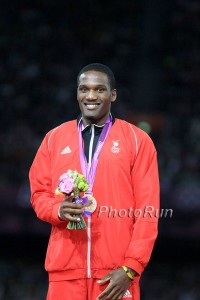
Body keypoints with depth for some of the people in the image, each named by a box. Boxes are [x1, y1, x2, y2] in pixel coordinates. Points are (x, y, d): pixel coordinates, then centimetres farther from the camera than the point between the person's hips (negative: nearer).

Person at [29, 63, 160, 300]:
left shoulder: (137, 140, 5)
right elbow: (39, 194, 15)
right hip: (65, 271, 2)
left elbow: (147, 212, 0)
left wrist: (130, 269, -9)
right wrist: (59, 209, -9)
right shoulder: (54, 138, 14)